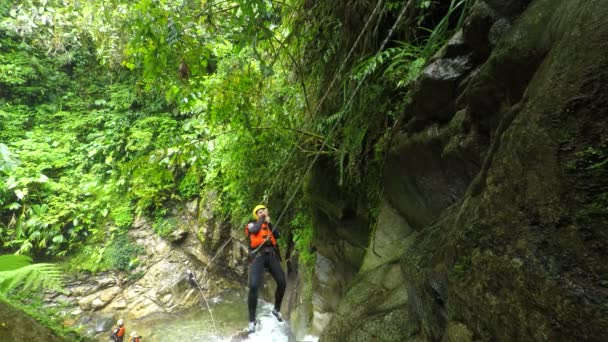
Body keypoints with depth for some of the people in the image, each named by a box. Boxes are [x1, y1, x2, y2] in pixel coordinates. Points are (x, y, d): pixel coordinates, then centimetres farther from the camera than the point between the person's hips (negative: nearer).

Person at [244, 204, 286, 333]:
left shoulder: (269, 225, 24)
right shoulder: (251, 224, 14)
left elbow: (277, 235, 6)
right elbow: (255, 230, -10)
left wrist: (269, 222, 3)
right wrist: (262, 218, 1)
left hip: (271, 254, 4)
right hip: (258, 255, -4)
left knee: (282, 283, -6)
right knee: (254, 286, -20)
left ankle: (276, 310, 20)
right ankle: (252, 320, -10)